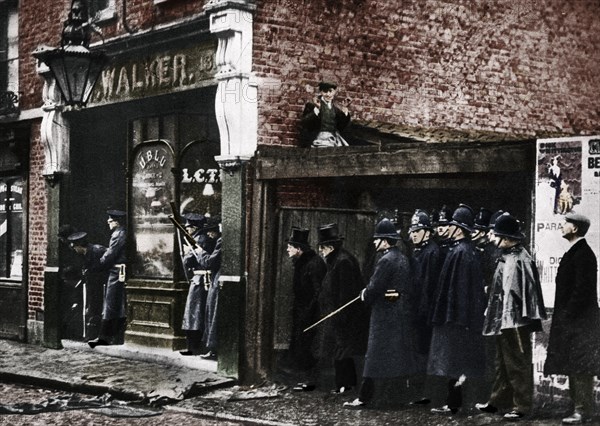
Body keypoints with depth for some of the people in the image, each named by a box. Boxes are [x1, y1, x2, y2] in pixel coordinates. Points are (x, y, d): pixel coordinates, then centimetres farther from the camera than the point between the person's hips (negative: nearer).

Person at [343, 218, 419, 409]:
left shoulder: (386, 260, -17)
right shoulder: (402, 258, 10)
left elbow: (374, 288, -20)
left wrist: (365, 295, 1)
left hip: (385, 315, -8)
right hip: (402, 313, 8)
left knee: (376, 357, -4)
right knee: (400, 355, 11)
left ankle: (364, 397, 0)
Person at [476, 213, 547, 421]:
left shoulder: (520, 260, -18)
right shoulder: (507, 257, 10)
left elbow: (519, 292, -21)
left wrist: (512, 320, -22)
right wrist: (495, 317, 17)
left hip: (515, 321, -10)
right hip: (503, 320, 10)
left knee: (518, 364, 0)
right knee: (503, 363, 18)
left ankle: (522, 405, 8)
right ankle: (497, 401, 28)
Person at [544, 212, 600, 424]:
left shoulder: (583, 254, -15)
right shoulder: (574, 252, 15)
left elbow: (582, 289, -20)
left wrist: (568, 314, -18)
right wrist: (563, 315, 15)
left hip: (580, 319, -10)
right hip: (572, 319, 10)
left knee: (579, 367, -6)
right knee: (574, 366, 13)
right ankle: (581, 407, 18)